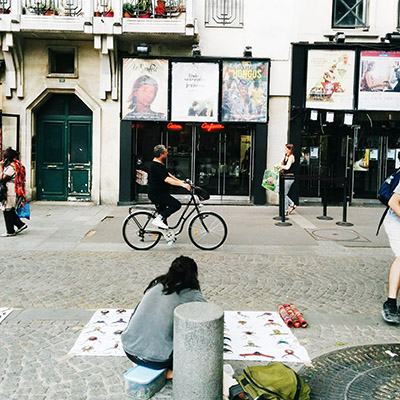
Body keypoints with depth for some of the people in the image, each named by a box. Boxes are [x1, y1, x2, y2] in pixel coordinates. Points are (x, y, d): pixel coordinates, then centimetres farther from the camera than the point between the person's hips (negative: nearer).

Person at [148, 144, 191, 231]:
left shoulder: (159, 164, 12)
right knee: (177, 204, -17)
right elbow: (167, 180, -29)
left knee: (162, 212, 19)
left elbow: (167, 174, 25)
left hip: (159, 193, 11)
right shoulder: (156, 166, -22)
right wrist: (182, 185, -31)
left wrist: (179, 181, 23)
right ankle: (159, 219, -15)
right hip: (156, 194, -11)